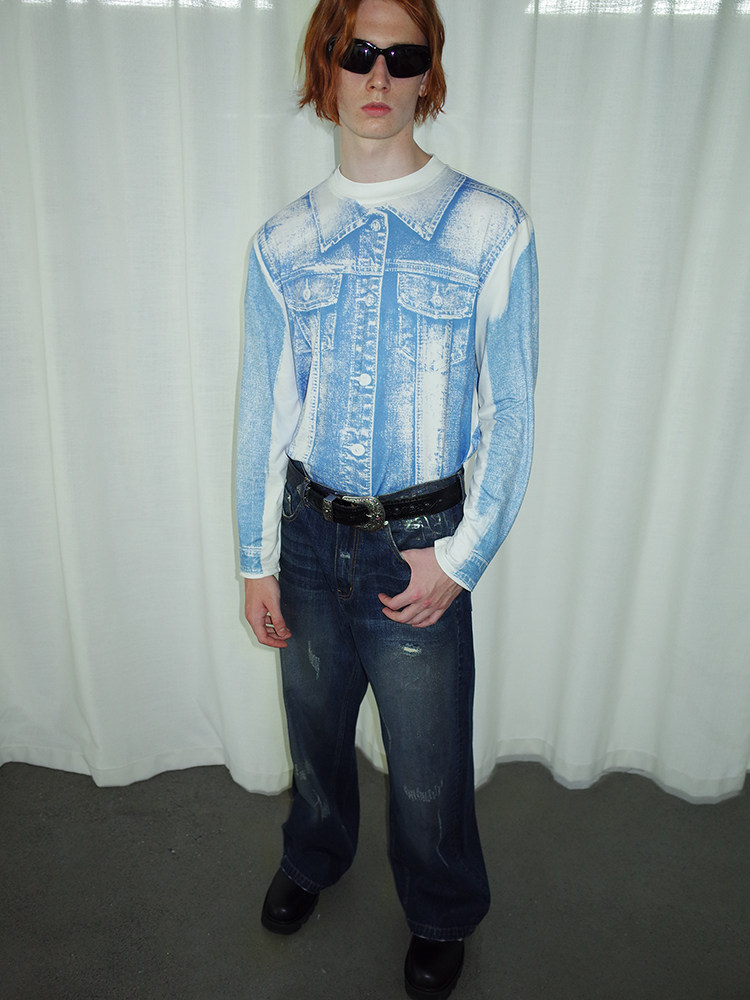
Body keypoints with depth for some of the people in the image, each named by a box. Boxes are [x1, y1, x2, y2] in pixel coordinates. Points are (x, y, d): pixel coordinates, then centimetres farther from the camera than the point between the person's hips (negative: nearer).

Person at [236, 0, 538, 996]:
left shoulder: (492, 229, -8)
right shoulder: (283, 244, 1)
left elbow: (511, 411, -7)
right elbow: (262, 409, 3)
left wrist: (461, 557, -11)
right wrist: (257, 558, 3)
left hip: (421, 541, -2)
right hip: (310, 532, 3)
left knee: (427, 761, 13)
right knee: (314, 726, 24)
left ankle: (442, 917, 46)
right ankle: (314, 858, 57)